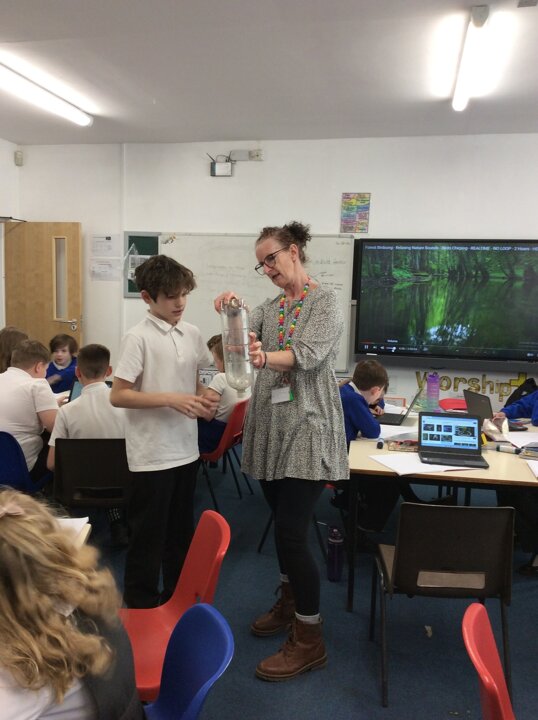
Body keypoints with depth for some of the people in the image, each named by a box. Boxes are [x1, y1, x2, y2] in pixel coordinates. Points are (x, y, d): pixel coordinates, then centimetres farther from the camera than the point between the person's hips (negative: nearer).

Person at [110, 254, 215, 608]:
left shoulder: (192, 334, 4)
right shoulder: (139, 337, -14)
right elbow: (118, 395, -16)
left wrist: (202, 400, -7)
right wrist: (172, 399, -23)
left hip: (186, 448, 6)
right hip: (152, 454, -6)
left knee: (181, 529, 19)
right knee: (148, 532, 8)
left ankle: (178, 596, 38)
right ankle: (141, 603, 28)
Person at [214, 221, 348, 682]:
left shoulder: (325, 301, -5)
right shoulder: (270, 307, 16)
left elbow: (310, 353, -20)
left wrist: (267, 358, -39)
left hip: (307, 428, -7)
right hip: (270, 425, 7)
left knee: (291, 531, -8)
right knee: (282, 523, 16)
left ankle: (310, 639, 7)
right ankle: (291, 602, 37)